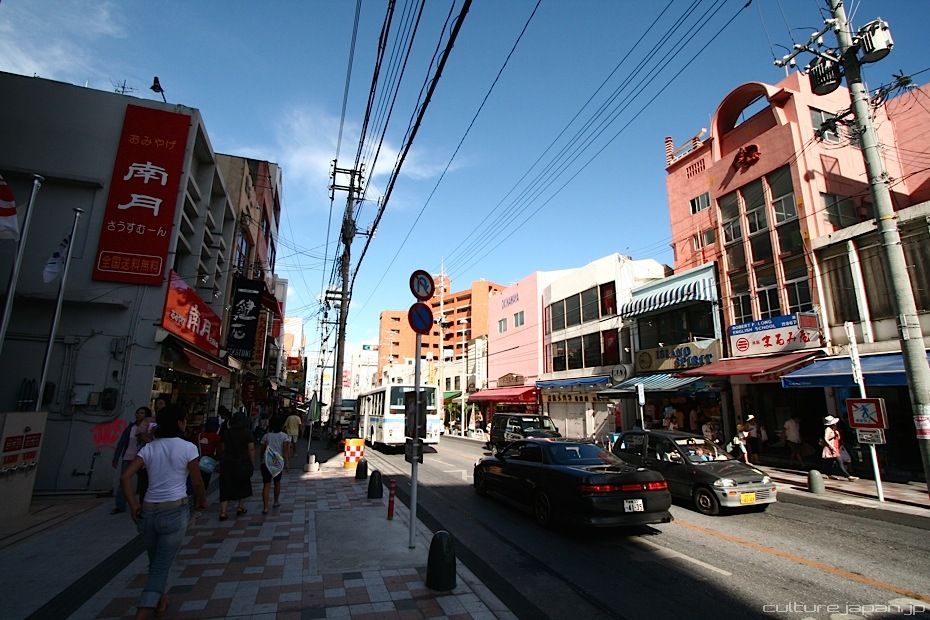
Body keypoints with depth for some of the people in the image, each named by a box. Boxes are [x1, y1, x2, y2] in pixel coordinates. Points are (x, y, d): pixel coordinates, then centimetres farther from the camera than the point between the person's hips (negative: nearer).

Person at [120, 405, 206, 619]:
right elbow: (197, 482, -5)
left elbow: (125, 477, -5)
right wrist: (202, 501, 13)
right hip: (175, 511, -5)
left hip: (148, 510, 5)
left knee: (155, 563, 25)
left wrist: (133, 505, 1)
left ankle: (160, 601, 43)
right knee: (161, 567, 5)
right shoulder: (188, 447, -9)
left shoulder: (148, 448, 4)